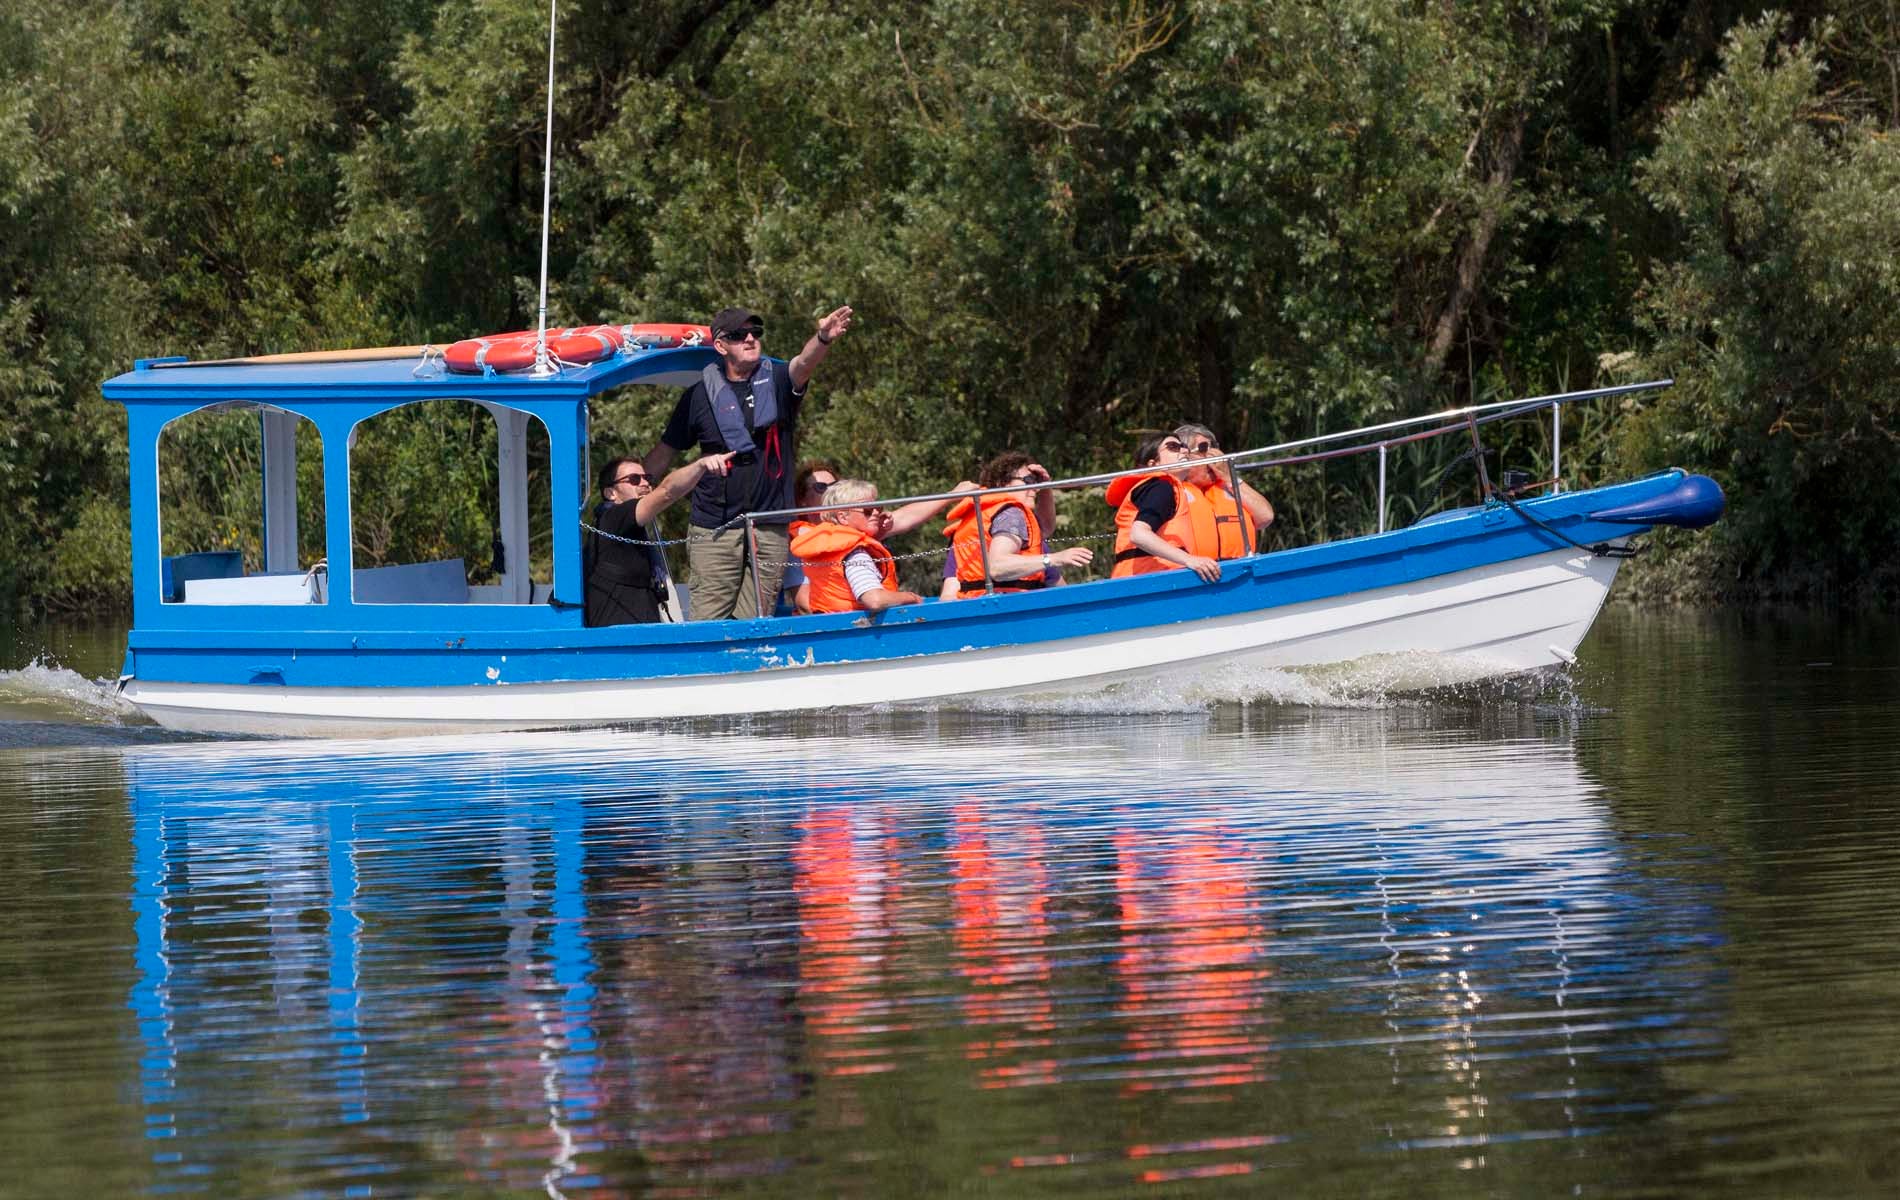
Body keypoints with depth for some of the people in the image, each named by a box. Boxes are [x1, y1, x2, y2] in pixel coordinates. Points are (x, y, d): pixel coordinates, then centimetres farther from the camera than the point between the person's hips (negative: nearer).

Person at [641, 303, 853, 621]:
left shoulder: (776, 381, 7)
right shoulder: (701, 395, 6)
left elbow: (804, 364, -16)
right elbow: (664, 452, 15)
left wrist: (823, 338, -38)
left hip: (771, 530, 1)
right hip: (715, 531, -1)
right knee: (707, 621, -8)